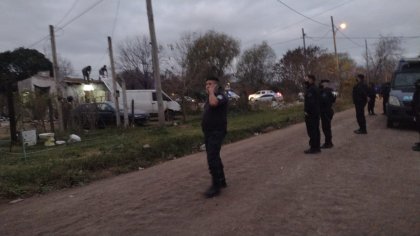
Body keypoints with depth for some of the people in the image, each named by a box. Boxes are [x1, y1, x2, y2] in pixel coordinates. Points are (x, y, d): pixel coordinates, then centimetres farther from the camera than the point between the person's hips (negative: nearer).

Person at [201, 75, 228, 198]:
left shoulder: (220, 95, -12)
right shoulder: (209, 96, 17)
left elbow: (213, 103, -35)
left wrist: (212, 91, -22)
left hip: (216, 132, -10)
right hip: (208, 132, 10)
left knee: (212, 159, -14)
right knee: (214, 157, 16)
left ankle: (216, 186, -6)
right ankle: (221, 181, 29)